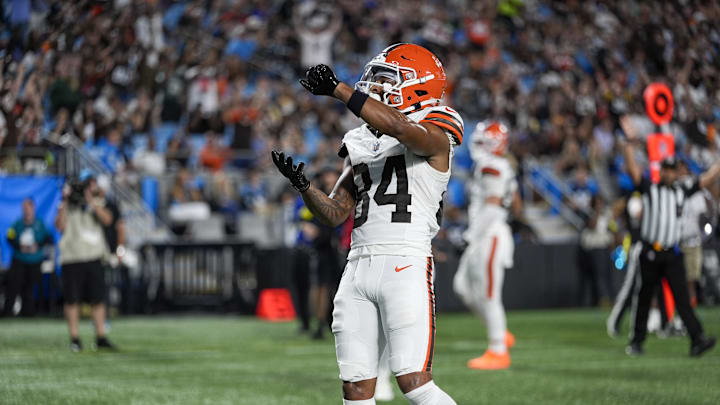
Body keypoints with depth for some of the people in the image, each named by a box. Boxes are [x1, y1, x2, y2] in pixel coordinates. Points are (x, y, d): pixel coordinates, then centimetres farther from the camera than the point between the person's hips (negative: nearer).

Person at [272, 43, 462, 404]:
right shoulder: (362, 144, 21)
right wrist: (301, 183, 4)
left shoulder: (434, 137, -1)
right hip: (359, 266, 7)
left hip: (405, 264, -7)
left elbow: (395, 125, -24)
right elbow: (335, 213, 21)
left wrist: (337, 88, -23)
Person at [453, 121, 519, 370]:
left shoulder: (492, 168, -15)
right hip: (484, 235, 10)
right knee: (463, 287, 13)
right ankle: (501, 335, 19)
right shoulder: (504, 169, 16)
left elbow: (492, 207, -22)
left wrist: (474, 235, -21)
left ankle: (498, 352, 0)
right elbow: (516, 205, 24)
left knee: (489, 294, -6)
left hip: (491, 235, -10)